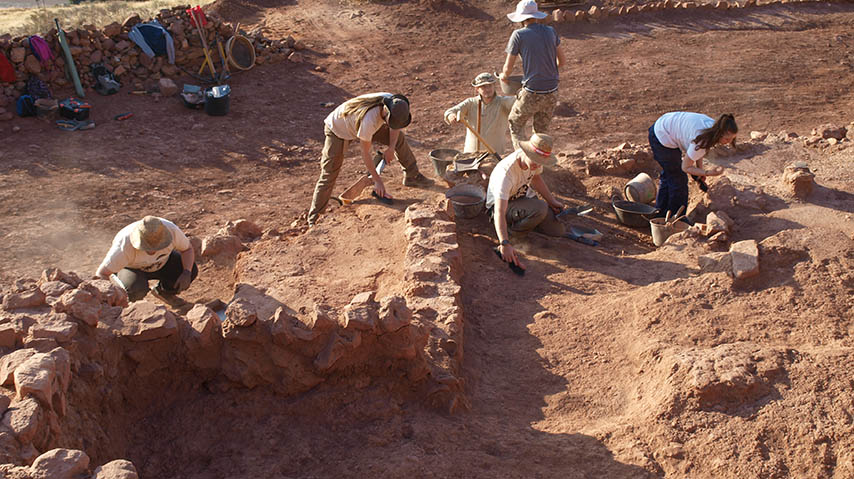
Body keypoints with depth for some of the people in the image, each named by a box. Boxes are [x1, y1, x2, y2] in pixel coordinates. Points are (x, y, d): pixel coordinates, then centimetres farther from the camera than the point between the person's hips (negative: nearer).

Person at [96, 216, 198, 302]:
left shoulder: (171, 230, -32)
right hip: (131, 266, -3)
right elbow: (101, 274, -33)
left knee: (192, 270, -20)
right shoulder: (125, 245, -39)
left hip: (162, 263, 3)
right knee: (136, 290, -35)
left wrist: (186, 272, -31)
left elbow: (188, 249, -13)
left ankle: (162, 290, 8)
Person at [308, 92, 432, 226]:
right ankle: (314, 219, -5)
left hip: (355, 123, 7)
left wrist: (391, 148, -14)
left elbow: (395, 127, 0)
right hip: (336, 129, -7)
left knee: (398, 137, 3)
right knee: (329, 175, -13)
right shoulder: (369, 120, -44)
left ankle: (412, 176, 19)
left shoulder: (394, 102, -25)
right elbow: (365, 153, -30)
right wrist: (377, 181, -23)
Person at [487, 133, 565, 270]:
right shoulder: (506, 173, -39)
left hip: (525, 196, 7)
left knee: (559, 231, -2)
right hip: (504, 203, -7)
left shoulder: (535, 158, -16)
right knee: (541, 209, -36)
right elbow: (499, 212, -43)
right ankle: (512, 228, -9)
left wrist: (552, 201, 6)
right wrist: (505, 244, -52)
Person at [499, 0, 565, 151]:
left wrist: (503, 76, 18)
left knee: (515, 123, 19)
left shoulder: (518, 35, -8)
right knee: (541, 130, 20)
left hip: (531, 93, -4)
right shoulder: (550, 32, 5)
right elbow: (562, 60, 15)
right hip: (551, 93, 4)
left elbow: (508, 68, -4)